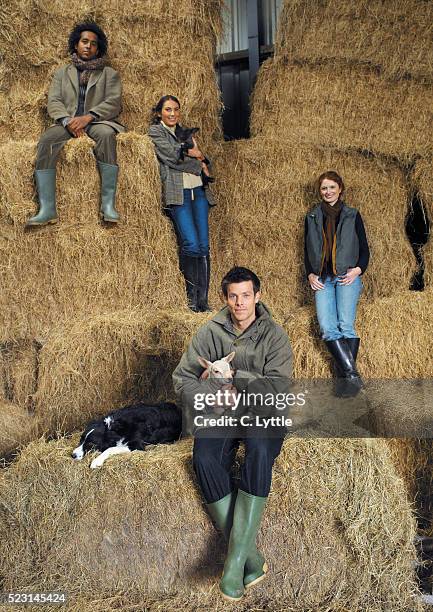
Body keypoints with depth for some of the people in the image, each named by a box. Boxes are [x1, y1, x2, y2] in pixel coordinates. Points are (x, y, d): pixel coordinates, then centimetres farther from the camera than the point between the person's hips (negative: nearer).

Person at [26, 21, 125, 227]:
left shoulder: (109, 74, 17)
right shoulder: (62, 73, 22)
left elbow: (113, 102, 1)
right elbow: (53, 102, 8)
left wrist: (88, 117, -16)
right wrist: (67, 120, -15)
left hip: (98, 121, -1)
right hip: (68, 122, 2)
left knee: (106, 134, -38)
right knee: (46, 140, -31)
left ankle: (108, 204, -40)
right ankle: (47, 209, -37)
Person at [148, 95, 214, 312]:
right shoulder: (155, 131, 7)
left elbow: (203, 159, 19)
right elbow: (171, 157, -7)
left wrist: (197, 155, -3)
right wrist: (198, 165, 2)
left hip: (198, 191, 5)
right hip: (178, 193, -5)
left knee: (204, 247, -4)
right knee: (191, 245, -17)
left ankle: (203, 300, 0)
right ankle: (192, 297, -2)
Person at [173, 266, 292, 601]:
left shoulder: (274, 335, -3)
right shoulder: (210, 332, 2)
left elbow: (279, 387, -13)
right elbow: (183, 378, 0)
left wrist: (231, 378, -15)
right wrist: (216, 397, -17)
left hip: (263, 414, -1)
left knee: (260, 451, -34)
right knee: (205, 458, -29)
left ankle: (236, 557, -30)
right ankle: (250, 555, -23)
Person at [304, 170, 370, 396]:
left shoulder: (352, 215, 12)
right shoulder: (312, 217, 18)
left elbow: (364, 249, 12)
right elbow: (307, 250, 20)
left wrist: (357, 269, -6)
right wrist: (310, 274, 4)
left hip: (347, 277, -2)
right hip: (322, 279, 2)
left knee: (345, 325, -21)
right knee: (327, 328, -19)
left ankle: (346, 377, -20)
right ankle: (353, 375, -20)